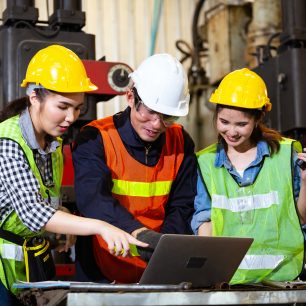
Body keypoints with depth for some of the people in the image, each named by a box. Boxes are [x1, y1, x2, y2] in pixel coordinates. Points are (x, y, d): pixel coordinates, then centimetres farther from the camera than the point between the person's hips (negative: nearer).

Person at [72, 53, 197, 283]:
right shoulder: (96, 139, -7)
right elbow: (93, 197, -23)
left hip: (158, 274, 3)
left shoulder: (181, 142, 6)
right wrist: (140, 234, -39)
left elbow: (182, 207, 5)